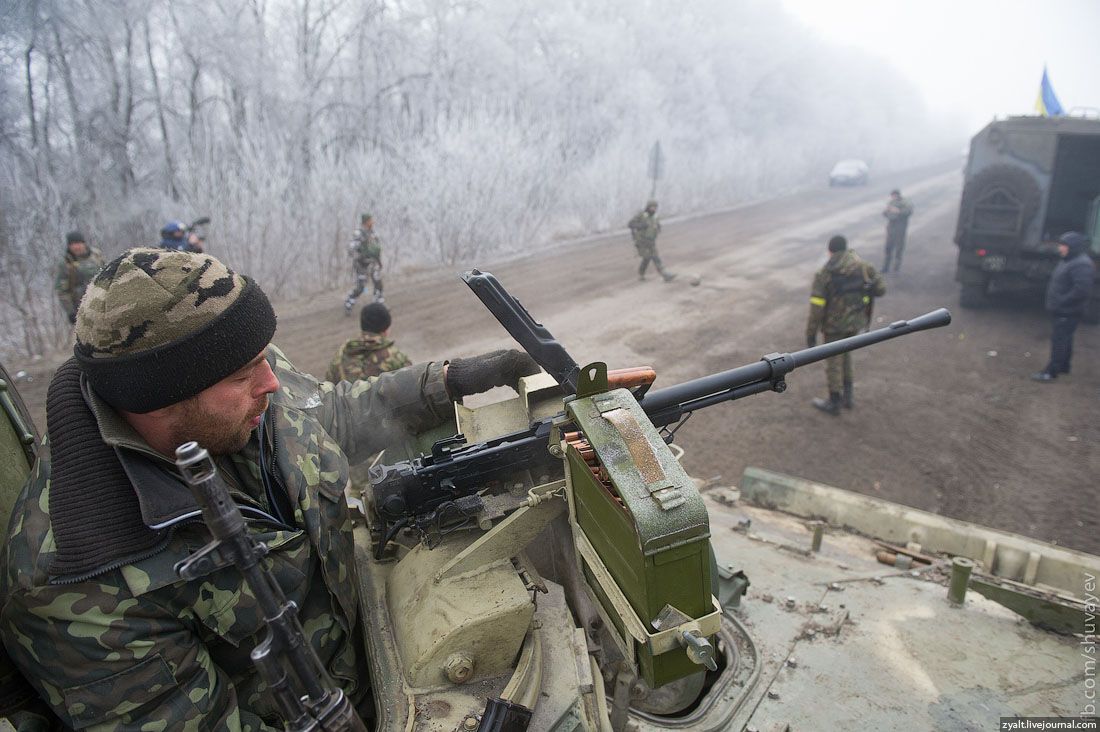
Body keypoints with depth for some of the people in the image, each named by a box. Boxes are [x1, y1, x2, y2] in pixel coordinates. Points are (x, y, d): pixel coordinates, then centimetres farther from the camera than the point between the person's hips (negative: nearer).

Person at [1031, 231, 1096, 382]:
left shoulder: (1082, 265, -21)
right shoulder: (1069, 261, 13)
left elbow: (1081, 290, -29)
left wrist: (1062, 301, -22)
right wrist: (1054, 302, 12)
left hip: (1067, 313, -10)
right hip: (1061, 310, 10)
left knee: (1059, 340, -6)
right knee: (1064, 339, 21)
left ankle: (1051, 372, -2)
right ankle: (1064, 366, 34)